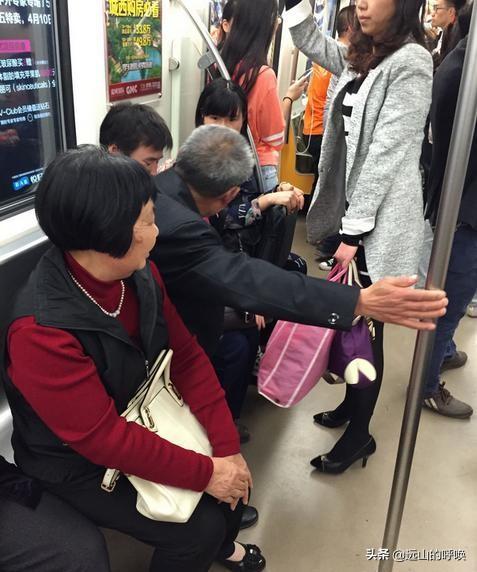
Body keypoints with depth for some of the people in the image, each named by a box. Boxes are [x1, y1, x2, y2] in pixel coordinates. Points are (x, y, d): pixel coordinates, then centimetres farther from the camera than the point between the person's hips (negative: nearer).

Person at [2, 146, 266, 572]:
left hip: (142, 419, 6)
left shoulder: (140, 275, -11)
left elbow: (187, 356, -7)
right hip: (79, 463, -6)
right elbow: (102, 438, -29)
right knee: (199, 527, -11)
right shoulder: (40, 331, -33)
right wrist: (205, 473, -23)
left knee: (235, 472, 6)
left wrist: (228, 447, -12)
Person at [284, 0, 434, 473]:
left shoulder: (411, 63, -14)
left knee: (364, 329, 2)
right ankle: (351, 404, 38)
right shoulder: (361, 56, 12)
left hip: (380, 220, -8)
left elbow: (387, 153, -19)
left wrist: (355, 230, -19)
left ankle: (360, 434, 21)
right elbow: (313, 45, 28)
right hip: (352, 209, 8)